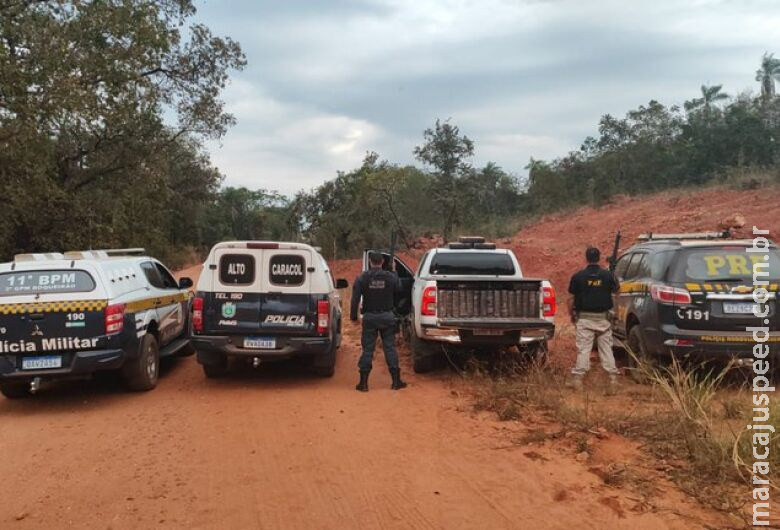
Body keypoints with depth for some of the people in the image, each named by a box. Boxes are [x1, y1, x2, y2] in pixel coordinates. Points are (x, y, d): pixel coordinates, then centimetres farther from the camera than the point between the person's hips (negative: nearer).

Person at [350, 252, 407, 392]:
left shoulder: (362, 278, -5)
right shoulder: (391, 277, -4)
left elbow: (355, 299, -7)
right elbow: (398, 290, 12)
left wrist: (353, 316, 3)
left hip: (369, 317, 0)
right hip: (387, 317, 1)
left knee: (367, 349, 4)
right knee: (390, 347, 7)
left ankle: (363, 382, 5)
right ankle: (396, 381, 9)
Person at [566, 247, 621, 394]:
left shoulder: (578, 276, -7)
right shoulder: (608, 275, -3)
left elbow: (572, 299, -4)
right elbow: (616, 289, 15)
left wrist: (572, 315, 9)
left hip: (585, 318, -1)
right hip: (603, 318, 1)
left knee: (583, 349, 3)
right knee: (606, 348, 8)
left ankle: (578, 378, 6)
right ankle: (613, 378, 7)